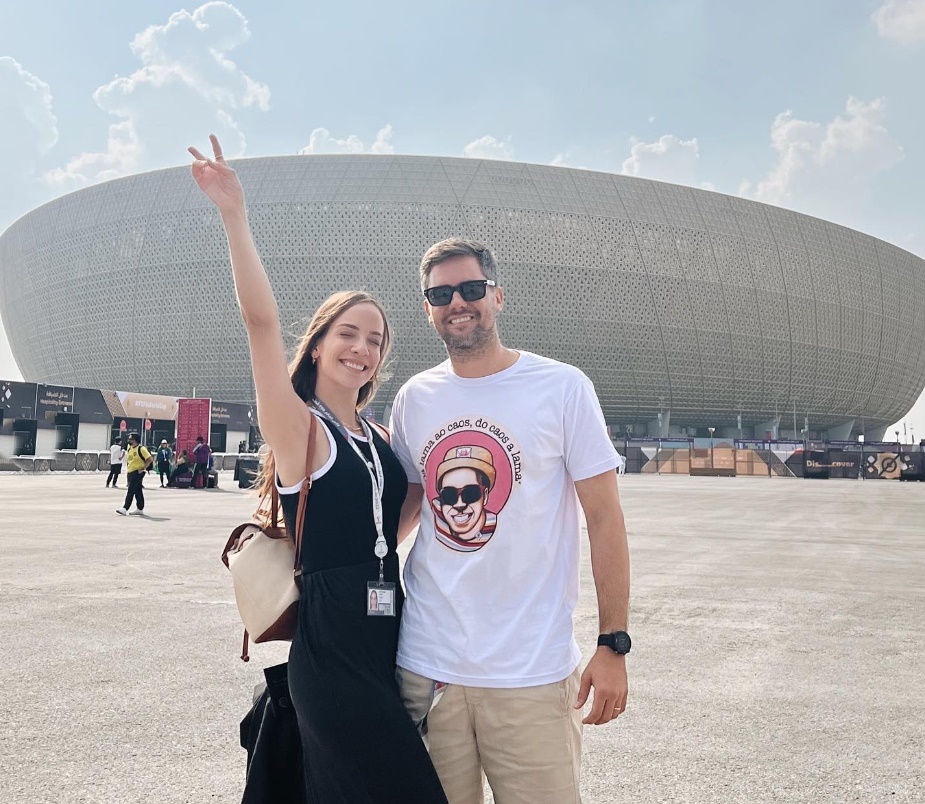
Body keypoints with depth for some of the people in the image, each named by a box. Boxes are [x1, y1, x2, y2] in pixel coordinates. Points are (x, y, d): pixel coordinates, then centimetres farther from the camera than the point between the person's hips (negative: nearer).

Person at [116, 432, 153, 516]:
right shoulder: (129, 448, 11)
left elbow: (150, 459, -17)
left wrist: (143, 469, -17)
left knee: (131, 490, -11)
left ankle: (125, 508, -12)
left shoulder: (141, 449, -13)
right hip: (130, 473, 8)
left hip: (137, 473, -8)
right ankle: (140, 509, 15)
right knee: (138, 491, 11)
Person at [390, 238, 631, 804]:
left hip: (531, 672, -3)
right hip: (426, 665, 3)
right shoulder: (414, 398, 6)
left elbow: (604, 517, -4)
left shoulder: (562, 387, -5)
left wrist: (613, 646, -7)